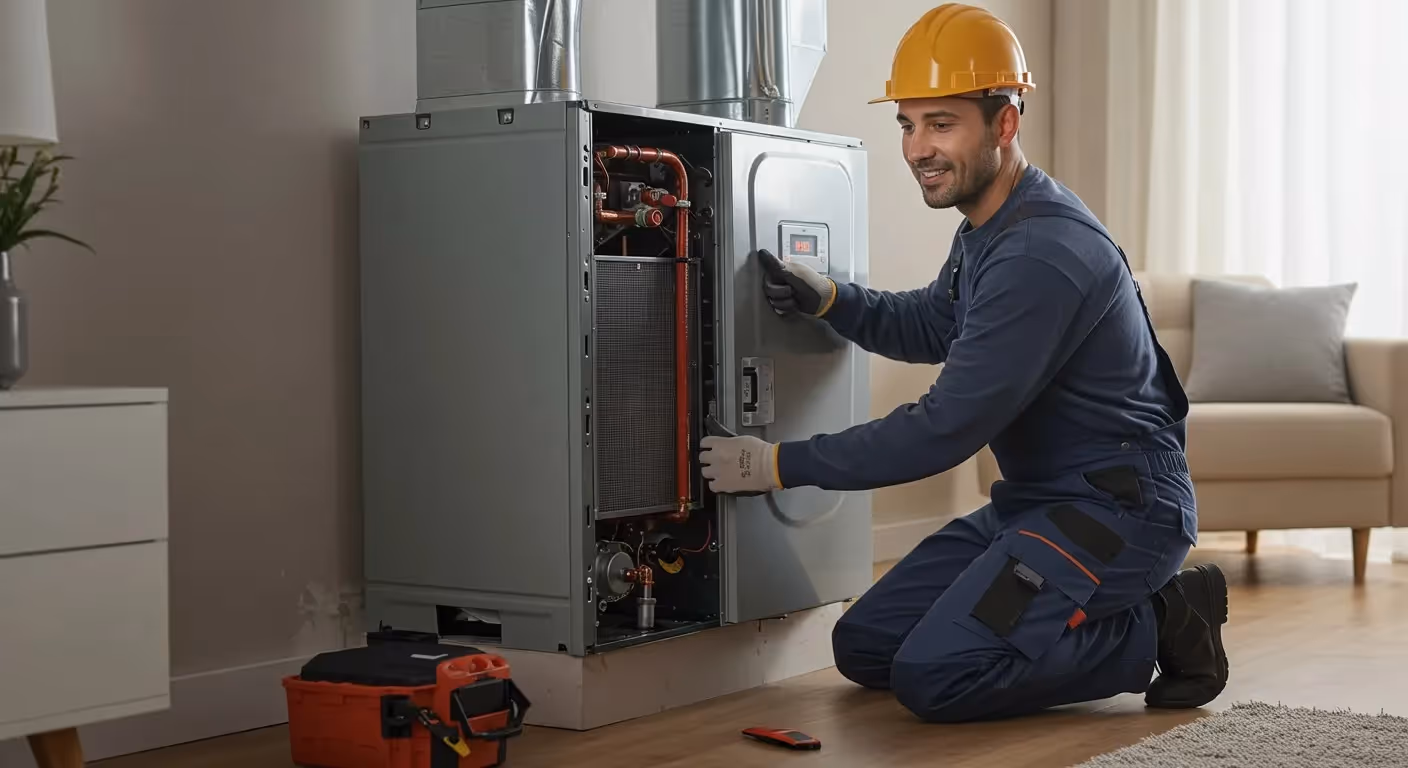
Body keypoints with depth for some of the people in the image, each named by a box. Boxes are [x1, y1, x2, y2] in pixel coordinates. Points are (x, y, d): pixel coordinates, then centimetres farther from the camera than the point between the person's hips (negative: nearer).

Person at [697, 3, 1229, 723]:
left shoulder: (1044, 253, -24)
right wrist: (827, 299, 5)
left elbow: (948, 427, -25)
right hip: (1035, 501, 10)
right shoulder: (988, 227, 9)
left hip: (1116, 507, -10)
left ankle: (1156, 629, -5)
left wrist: (782, 465, -18)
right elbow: (930, 327, 26)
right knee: (863, 646, 6)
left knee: (933, 677, -22)